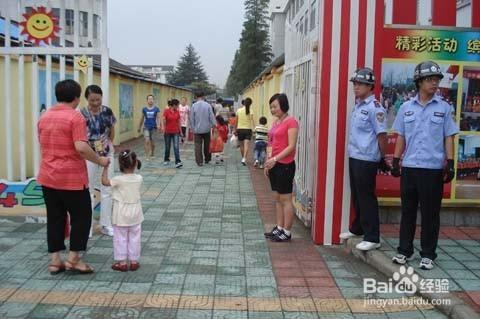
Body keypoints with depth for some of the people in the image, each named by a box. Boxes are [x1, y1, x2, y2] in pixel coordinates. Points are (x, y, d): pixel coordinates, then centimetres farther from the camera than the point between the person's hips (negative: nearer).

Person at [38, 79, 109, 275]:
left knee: (55, 218, 12)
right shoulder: (75, 117, -14)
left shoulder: (44, 117, 10)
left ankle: (55, 261, 16)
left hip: (47, 177, 7)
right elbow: (81, 147, -24)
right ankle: (73, 259, 8)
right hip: (72, 178, -7)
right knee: (81, 217, 7)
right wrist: (100, 160, -11)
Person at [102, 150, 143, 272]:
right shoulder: (139, 178, -9)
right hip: (135, 214, 3)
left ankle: (122, 262, 13)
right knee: (134, 238, 11)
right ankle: (134, 261, 18)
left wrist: (105, 167, 0)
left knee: (120, 239, 8)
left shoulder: (119, 180, -18)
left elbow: (104, 181, -5)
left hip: (121, 215, -3)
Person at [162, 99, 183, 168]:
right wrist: (164, 131, -11)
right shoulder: (166, 111, -8)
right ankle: (166, 160, 31)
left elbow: (179, 122, 9)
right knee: (167, 147, 12)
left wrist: (180, 131, 10)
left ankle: (178, 162, -15)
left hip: (176, 132, 2)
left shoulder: (177, 112, 4)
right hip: (168, 132, -2)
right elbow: (164, 122, -9)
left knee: (176, 147, -10)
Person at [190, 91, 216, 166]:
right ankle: (207, 159, 27)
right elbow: (212, 117, -5)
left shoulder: (194, 106, -6)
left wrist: (192, 128, 8)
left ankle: (199, 161, -3)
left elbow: (191, 118, -2)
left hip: (197, 129, -1)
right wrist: (214, 125, 5)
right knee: (207, 145, 16)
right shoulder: (208, 105, -6)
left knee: (198, 146, 2)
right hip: (206, 128, 1)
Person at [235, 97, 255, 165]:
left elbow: (236, 122, 6)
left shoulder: (239, 110, 2)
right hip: (248, 129, -2)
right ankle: (244, 159, -22)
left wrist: (235, 130, 14)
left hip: (240, 129, 2)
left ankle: (243, 158, 27)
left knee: (241, 145, 15)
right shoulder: (250, 111, -5)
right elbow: (252, 121, -16)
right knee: (246, 145, -7)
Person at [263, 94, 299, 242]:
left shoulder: (291, 122, -12)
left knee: (286, 199, -2)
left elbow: (291, 146, -17)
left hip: (285, 165, -9)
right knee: (277, 198, 12)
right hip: (274, 165, 9)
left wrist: (275, 159, -22)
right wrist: (268, 163, 16)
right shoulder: (276, 122, 13)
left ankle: (287, 232, 6)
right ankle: (279, 228, 21)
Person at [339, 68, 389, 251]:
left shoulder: (374, 108, -14)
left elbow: (381, 135, -15)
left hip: (367, 160, -9)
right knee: (356, 196, 18)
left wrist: (382, 159, -11)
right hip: (354, 157, 9)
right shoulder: (357, 106, 13)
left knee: (367, 198, -4)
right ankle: (357, 228, 32)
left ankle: (372, 238, 3)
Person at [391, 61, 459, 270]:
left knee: (430, 213, 4)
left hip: (433, 169, -2)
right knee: (408, 211, 10)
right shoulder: (406, 107, 7)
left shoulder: (443, 108, 2)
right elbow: (401, 137, 10)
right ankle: (404, 250, 20)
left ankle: (428, 254, 14)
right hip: (409, 167, 2)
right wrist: (395, 161, 6)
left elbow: (449, 137, 3)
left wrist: (450, 164, -4)